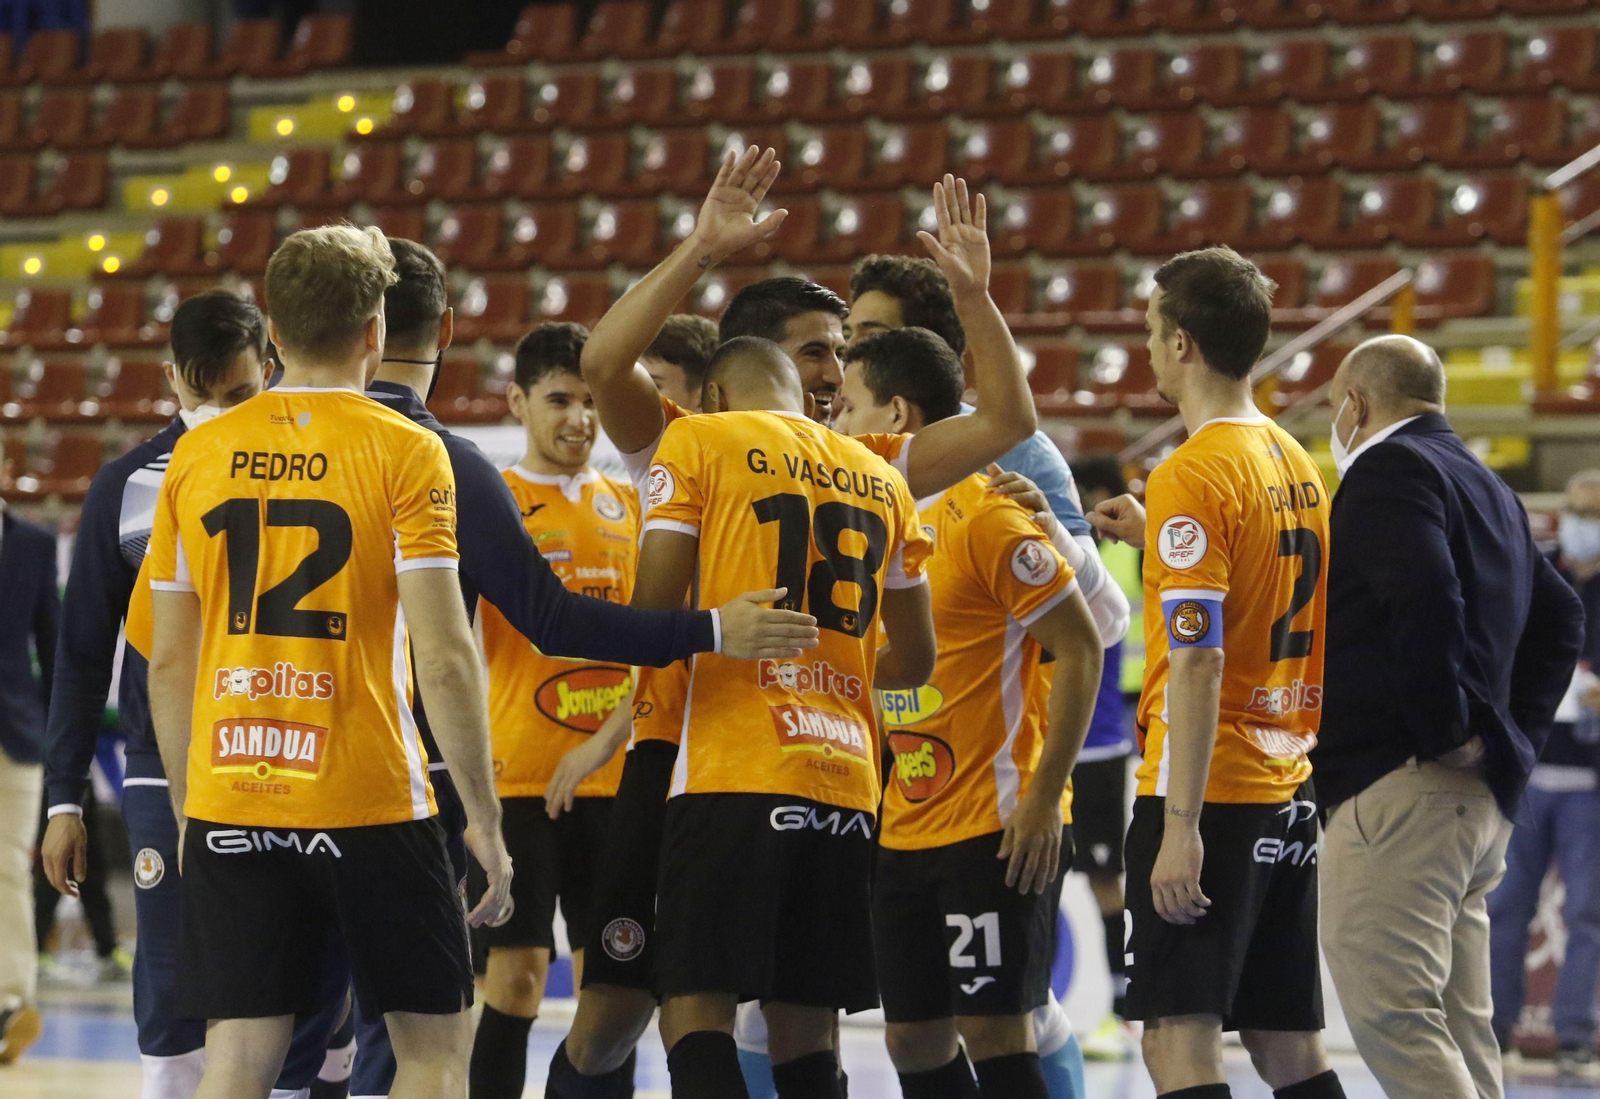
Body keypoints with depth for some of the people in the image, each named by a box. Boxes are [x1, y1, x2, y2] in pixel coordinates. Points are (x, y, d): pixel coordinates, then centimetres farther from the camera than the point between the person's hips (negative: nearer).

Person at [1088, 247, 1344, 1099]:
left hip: (1210, 791, -8)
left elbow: (1199, 662, -20)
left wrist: (1181, 825, -21)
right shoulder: (1296, 464, 12)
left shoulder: (1193, 476, -13)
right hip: (1289, 794, 9)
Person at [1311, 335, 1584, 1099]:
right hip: (1481, 801, 10)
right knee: (1457, 1030, 9)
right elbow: (1558, 615, 26)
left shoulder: (1389, 470, -8)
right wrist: (1516, 735, 19)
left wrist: (1443, 731, -16)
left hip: (1401, 785, -10)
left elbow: (1427, 602, -23)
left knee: (1389, 1012, -14)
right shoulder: (1486, 485, 22)